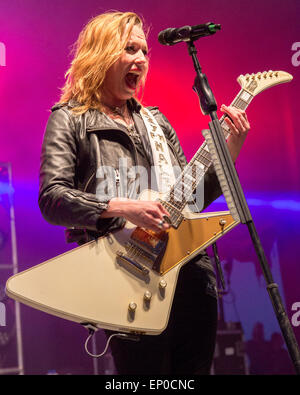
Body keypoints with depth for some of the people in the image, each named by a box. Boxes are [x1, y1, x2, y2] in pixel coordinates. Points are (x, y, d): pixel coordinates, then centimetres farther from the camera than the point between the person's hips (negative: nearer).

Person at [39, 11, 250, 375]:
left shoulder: (155, 121, 20)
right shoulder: (70, 119, 3)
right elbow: (51, 198, -10)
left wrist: (229, 151, 5)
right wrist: (121, 208, -23)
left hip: (189, 269, 6)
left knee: (194, 368, 12)